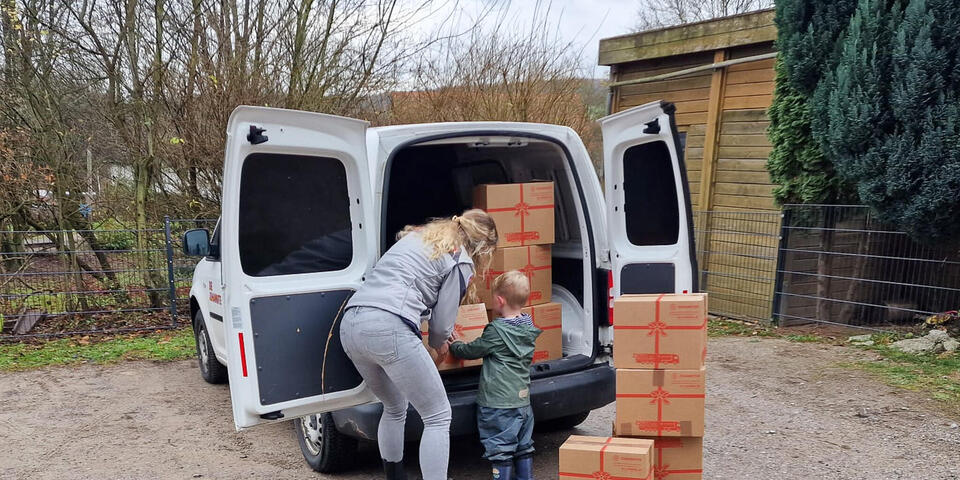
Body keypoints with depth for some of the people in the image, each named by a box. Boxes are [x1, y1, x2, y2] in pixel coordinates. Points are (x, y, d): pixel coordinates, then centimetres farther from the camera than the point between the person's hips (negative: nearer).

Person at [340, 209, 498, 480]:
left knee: (395, 408, 27)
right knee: (438, 416, 6)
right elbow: (442, 323, 5)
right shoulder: (459, 262, 5)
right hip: (389, 329, -8)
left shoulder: (416, 235, 26)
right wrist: (439, 344, 29)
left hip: (350, 325, 8)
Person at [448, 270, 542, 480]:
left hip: (499, 404, -8)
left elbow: (469, 351, -6)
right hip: (523, 402, 8)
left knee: (501, 453, 0)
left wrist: (454, 344, 13)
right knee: (523, 449, 17)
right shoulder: (528, 328, 5)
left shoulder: (496, 331, -17)